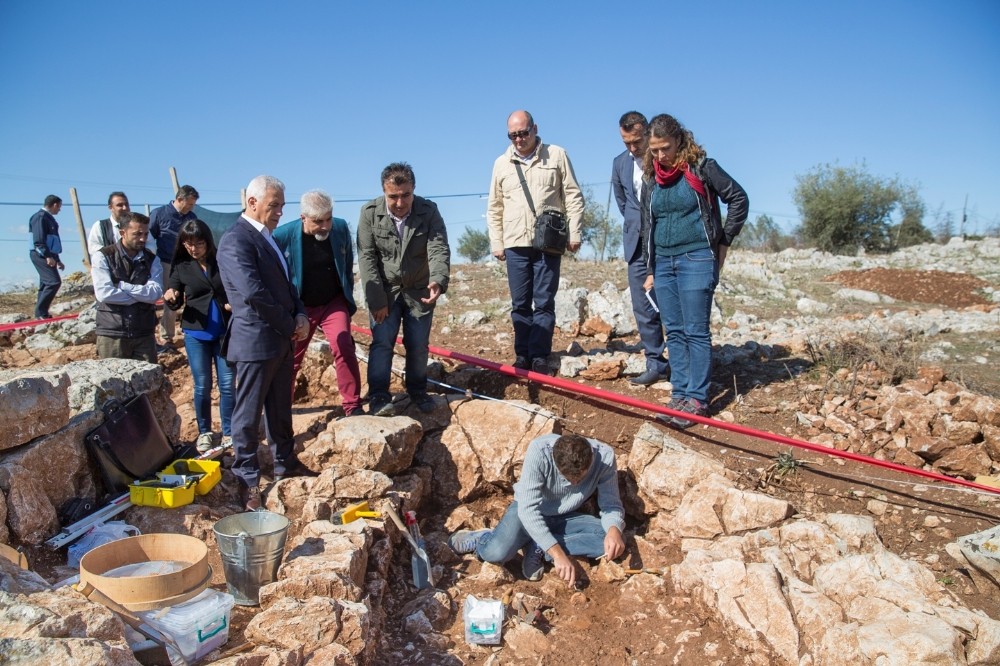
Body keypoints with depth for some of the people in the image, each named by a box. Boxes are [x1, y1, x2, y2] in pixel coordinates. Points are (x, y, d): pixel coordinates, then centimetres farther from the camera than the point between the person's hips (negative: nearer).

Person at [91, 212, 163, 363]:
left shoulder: (152, 260, 6)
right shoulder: (103, 257, -3)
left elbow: (156, 293, -9)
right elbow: (104, 293, -16)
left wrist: (122, 285, -15)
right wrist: (142, 295, -9)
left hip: (144, 334, 3)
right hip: (112, 334, -2)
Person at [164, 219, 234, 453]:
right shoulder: (181, 267, 1)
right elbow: (175, 303, 3)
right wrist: (170, 298, -20)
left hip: (224, 332, 0)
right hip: (196, 333, 0)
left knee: (227, 385, 1)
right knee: (202, 386, 6)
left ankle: (229, 433, 12)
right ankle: (204, 432, 20)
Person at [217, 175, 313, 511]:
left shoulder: (266, 238, 13)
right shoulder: (235, 240, -16)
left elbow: (285, 283, 19)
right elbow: (254, 294, -24)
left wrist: (300, 315, 1)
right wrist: (291, 324, -14)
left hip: (281, 339, 9)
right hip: (255, 341, -9)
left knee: (281, 408, 19)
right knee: (249, 413, 3)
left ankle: (285, 462, 33)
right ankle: (248, 480, 14)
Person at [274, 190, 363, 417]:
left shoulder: (340, 228, -11)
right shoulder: (283, 235, -20)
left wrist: (348, 296, 10)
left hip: (334, 303, 1)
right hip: (299, 307, -1)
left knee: (344, 348, -16)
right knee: (290, 357, 10)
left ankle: (352, 405, -6)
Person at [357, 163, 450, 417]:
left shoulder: (429, 211, -13)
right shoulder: (370, 212, -13)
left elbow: (439, 250, -21)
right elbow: (366, 257, -13)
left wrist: (438, 280, -41)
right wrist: (376, 299, -16)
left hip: (419, 290, 1)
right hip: (384, 291, -1)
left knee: (418, 345, 6)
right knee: (381, 342, -9)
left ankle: (418, 392, 24)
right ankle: (379, 397, -3)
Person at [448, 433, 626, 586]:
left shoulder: (605, 457, -25)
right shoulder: (539, 451, -34)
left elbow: (611, 504, -14)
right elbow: (528, 509, -33)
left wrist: (614, 529, -37)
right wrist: (557, 554, -40)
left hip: (564, 517, 4)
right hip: (528, 511, -3)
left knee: (611, 540, -23)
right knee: (496, 553, -32)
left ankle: (538, 548, -11)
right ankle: (477, 538, 4)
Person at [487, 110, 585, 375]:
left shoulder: (557, 155, 4)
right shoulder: (502, 163, 10)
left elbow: (573, 197, 3)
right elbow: (494, 208, 13)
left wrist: (574, 233, -3)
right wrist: (496, 242, 7)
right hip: (515, 244, 2)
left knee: (544, 303, -1)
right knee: (520, 304, 6)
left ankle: (540, 357, 6)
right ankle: (522, 356, 14)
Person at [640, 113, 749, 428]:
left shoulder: (701, 167, -5)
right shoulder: (650, 177, 10)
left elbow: (738, 198, -1)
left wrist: (724, 241, -1)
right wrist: (650, 269, 13)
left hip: (696, 259, -6)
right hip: (663, 262, 6)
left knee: (695, 331, -4)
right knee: (674, 332, 8)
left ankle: (697, 399, 2)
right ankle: (679, 393, 16)